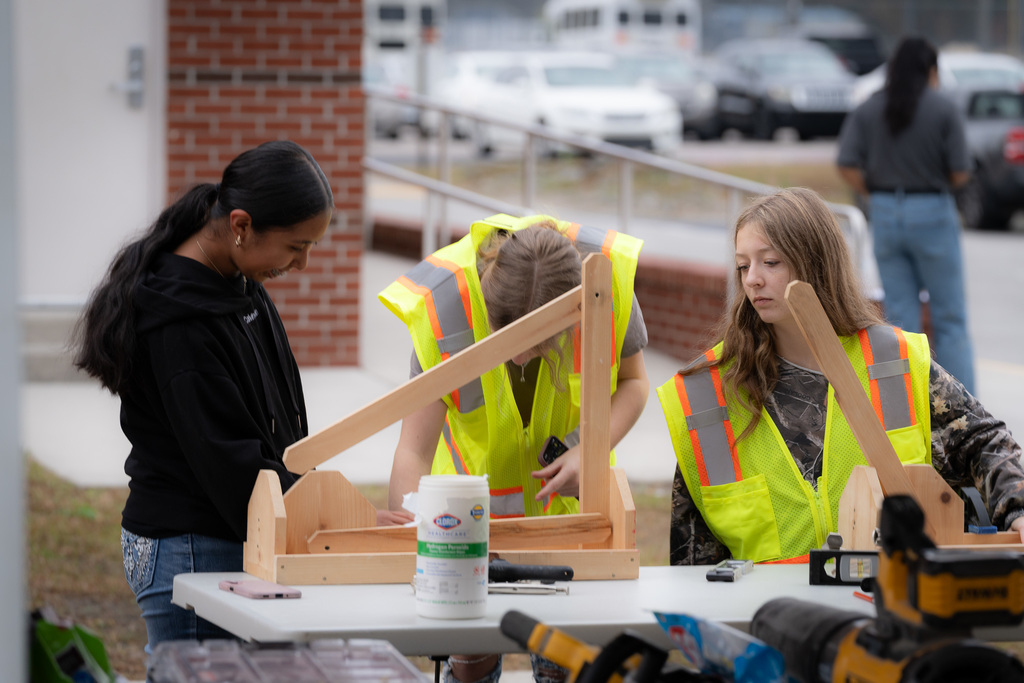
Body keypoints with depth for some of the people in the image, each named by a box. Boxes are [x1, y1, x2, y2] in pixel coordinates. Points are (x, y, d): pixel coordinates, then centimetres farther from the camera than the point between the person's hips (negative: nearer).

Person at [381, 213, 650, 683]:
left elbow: (632, 381, -7)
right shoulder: (444, 304, -32)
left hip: (570, 499, 1)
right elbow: (414, 452, -29)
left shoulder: (608, 275, -28)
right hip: (478, 488, -1)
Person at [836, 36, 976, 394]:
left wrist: (873, 196, 6)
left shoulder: (867, 109, 2)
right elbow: (960, 172, -9)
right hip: (932, 214, -3)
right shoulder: (944, 108, -7)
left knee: (901, 319, 8)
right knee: (949, 319, 5)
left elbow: (847, 166, -7)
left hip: (885, 213, 3)